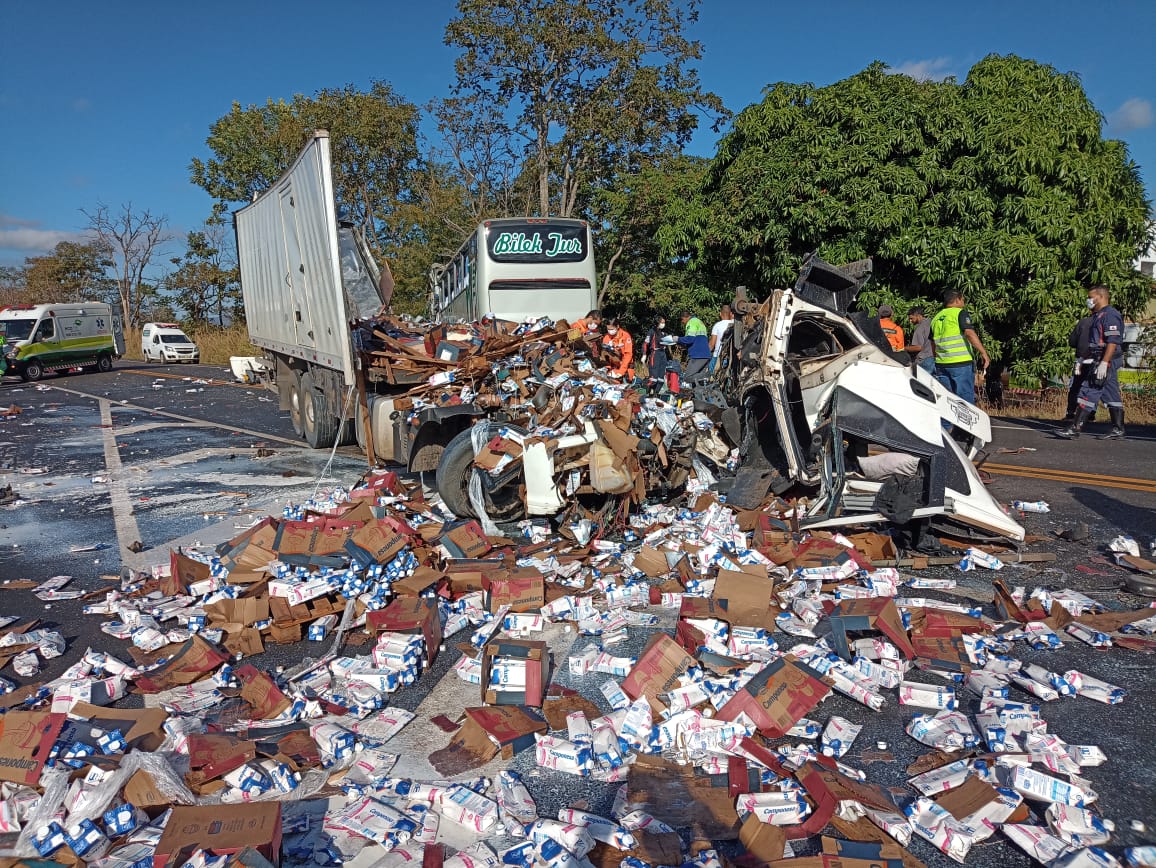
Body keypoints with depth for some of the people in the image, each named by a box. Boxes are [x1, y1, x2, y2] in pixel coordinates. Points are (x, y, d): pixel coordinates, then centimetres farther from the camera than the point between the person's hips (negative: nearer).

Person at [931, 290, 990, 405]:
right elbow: (969, 333, -17)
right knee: (966, 399, -3)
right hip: (961, 362, -6)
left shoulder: (936, 318, 17)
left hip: (941, 364, 6)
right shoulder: (960, 313, -3)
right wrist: (983, 353, -18)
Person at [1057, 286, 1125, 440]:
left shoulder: (1110, 315, -12)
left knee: (1088, 393, -12)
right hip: (1099, 361, 10)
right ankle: (1118, 430, 15)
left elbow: (1113, 342, -20)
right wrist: (1086, 358, 21)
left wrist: (1104, 363, -25)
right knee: (1112, 396, 11)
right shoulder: (1098, 315, 20)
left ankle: (1075, 428, -13)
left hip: (1106, 362, -10)